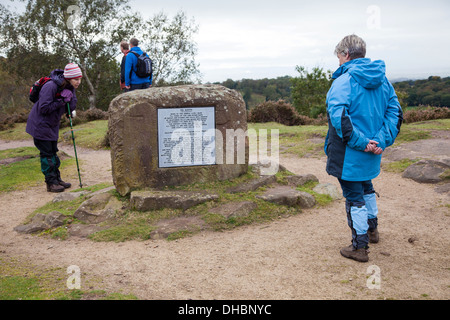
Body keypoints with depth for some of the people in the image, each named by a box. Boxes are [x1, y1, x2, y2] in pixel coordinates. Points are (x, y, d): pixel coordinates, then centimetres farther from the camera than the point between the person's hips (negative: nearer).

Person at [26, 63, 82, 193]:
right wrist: (61, 101, -24)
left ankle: (57, 179, 20)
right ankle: (51, 183, 2)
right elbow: (44, 108, -26)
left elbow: (71, 108, -1)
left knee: (53, 152, 13)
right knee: (46, 154, -3)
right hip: (40, 125, -8)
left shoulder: (70, 88, 0)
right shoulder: (50, 87, -25)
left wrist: (69, 99, -20)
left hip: (52, 125, 8)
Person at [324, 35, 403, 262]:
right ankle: (372, 230, 46)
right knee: (366, 188, 28)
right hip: (373, 151, 7)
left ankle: (360, 247, 17)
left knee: (354, 197, 5)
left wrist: (361, 142, -25)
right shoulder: (382, 79, 4)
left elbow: (339, 116, -31)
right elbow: (395, 112, 0)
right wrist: (381, 141, -9)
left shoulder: (344, 80, -18)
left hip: (350, 153, -7)